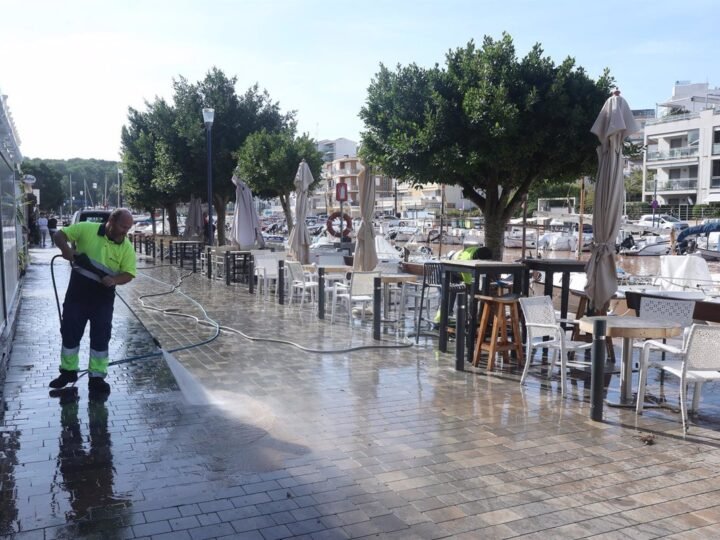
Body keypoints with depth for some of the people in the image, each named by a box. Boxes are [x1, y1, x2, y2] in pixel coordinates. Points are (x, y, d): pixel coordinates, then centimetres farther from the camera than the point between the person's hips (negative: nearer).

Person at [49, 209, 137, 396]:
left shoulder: (127, 247, -7)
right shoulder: (86, 229, -10)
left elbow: (129, 274, -7)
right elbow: (60, 235, -3)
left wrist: (114, 280, -28)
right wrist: (66, 249, -24)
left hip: (103, 297, 0)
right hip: (77, 291, 0)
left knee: (101, 336, 1)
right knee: (70, 331, 9)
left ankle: (97, 377, 12)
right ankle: (68, 371, 27)